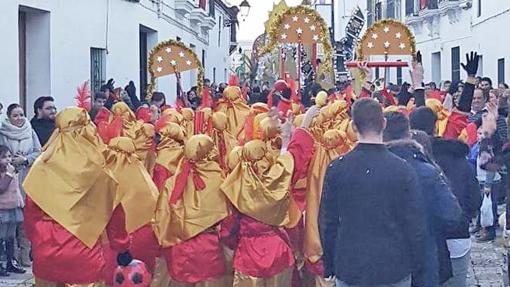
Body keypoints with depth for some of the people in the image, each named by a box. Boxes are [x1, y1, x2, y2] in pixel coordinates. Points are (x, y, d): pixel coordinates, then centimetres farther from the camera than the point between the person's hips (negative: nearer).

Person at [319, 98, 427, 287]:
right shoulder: (402, 169, -9)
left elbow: (327, 222, 0)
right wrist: (418, 270, 6)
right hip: (395, 270, -1)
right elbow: (416, 224, -5)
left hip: (348, 270, 1)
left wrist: (329, 265, 12)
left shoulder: (336, 169, -6)